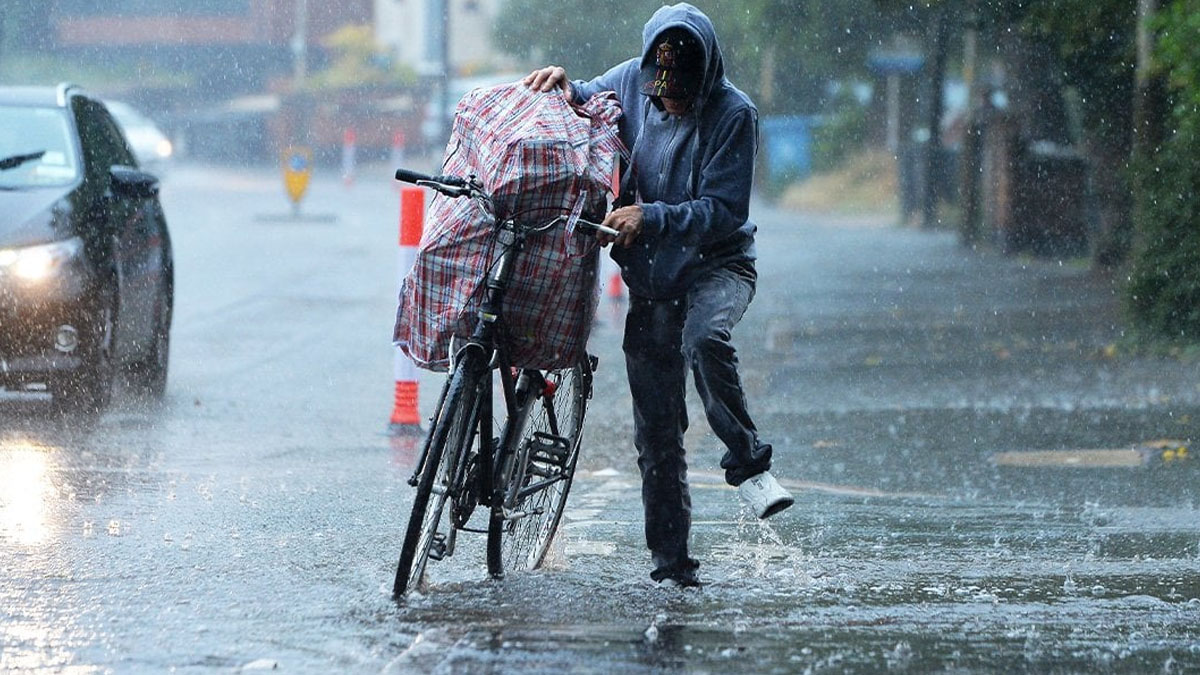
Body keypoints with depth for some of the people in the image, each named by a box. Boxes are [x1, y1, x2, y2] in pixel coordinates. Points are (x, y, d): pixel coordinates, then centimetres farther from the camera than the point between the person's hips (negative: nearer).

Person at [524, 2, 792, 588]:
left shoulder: (732, 114, -17)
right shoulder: (632, 82, -4)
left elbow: (724, 210, -21)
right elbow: (582, 103, 16)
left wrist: (651, 218, -33)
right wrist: (560, 83, -8)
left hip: (717, 265, -4)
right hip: (651, 277, 4)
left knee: (704, 337, -39)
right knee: (656, 432, 4)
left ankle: (747, 463, -24)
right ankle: (671, 563, 13)